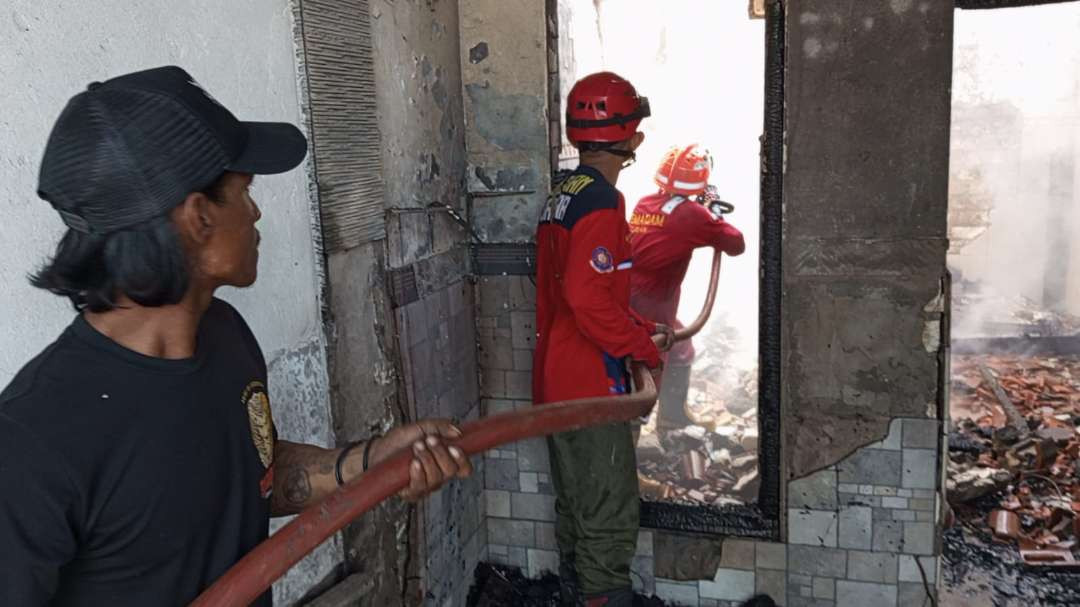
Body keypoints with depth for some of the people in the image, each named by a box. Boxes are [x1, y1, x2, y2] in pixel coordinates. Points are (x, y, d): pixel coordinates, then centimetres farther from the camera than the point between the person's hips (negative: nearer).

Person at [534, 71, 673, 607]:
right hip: (591, 383, -10)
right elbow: (588, 298, -27)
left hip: (555, 380, 10)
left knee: (575, 504, 21)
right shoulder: (601, 201, -18)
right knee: (609, 514, 1)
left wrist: (642, 328, 13)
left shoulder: (563, 196, 12)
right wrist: (646, 348, -15)